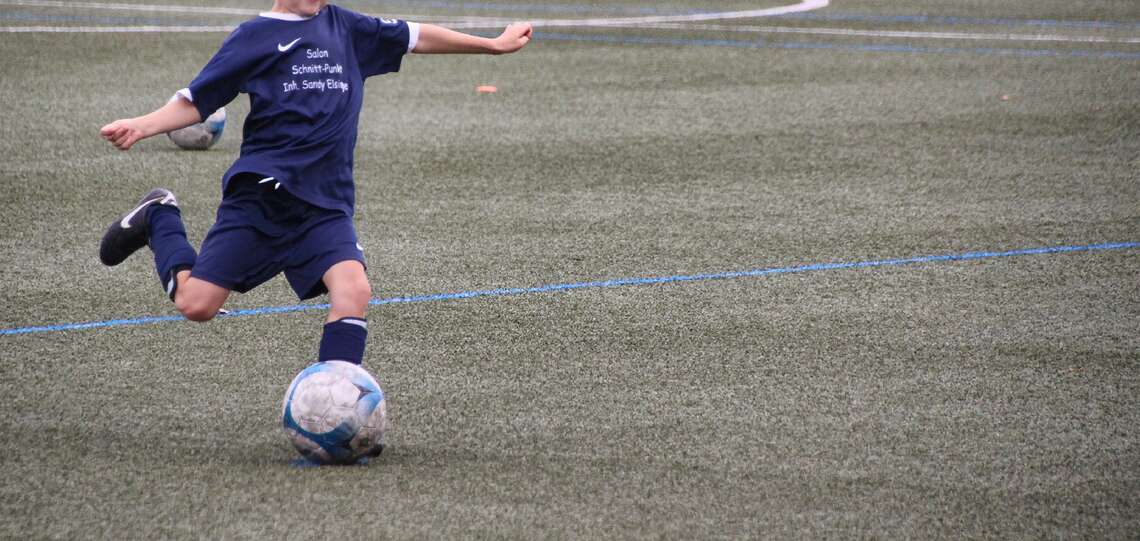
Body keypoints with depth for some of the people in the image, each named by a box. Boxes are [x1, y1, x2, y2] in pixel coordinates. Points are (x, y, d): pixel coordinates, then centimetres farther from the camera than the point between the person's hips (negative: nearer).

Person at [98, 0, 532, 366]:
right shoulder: (255, 36, 3)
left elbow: (414, 37, 27)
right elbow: (195, 102, 3)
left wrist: (493, 44, 32)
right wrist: (142, 127, -15)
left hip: (325, 205, 3)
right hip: (261, 193, -3)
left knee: (354, 290, -23)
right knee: (196, 304, -6)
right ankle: (159, 218, 24)